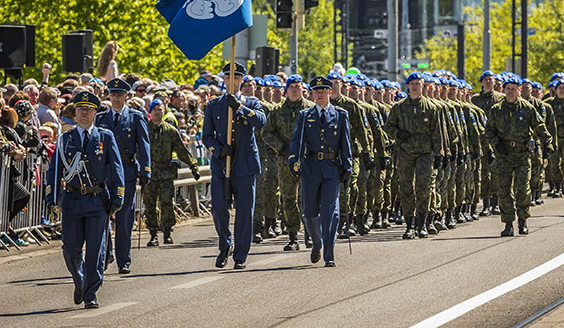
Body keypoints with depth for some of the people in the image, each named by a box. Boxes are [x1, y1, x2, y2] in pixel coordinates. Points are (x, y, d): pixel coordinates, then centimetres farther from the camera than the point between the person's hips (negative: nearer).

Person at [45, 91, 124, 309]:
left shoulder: (106, 138, 5)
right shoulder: (65, 139, 9)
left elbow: (116, 169, 4)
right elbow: (55, 169, 10)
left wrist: (117, 199, -3)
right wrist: (51, 197, 0)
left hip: (98, 201, -2)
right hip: (72, 201, 2)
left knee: (96, 250, -5)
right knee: (71, 249, 1)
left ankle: (90, 295, 0)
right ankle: (80, 282, 27)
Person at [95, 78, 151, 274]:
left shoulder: (136, 118, 5)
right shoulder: (101, 118, 11)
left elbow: (144, 146, 2)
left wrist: (145, 172, -6)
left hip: (127, 171, -2)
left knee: (125, 219, -1)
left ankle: (124, 261, 5)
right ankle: (106, 253, 13)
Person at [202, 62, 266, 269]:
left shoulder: (251, 103, 8)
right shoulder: (214, 105, 11)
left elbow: (261, 122, -13)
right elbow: (207, 136, 9)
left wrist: (239, 107, -24)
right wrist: (219, 150, -11)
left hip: (245, 165, 0)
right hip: (220, 165, 1)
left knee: (244, 211, -2)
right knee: (219, 207, -12)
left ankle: (240, 256, 8)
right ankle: (225, 245, 13)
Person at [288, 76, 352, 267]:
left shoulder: (341, 115, 7)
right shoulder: (305, 116, 9)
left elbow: (346, 143, 5)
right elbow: (297, 139, 0)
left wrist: (347, 168, -2)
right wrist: (293, 161, -17)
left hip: (332, 169, -2)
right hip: (310, 168, 2)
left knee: (330, 211, -10)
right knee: (310, 212, 4)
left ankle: (328, 255, -10)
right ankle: (317, 244, 31)